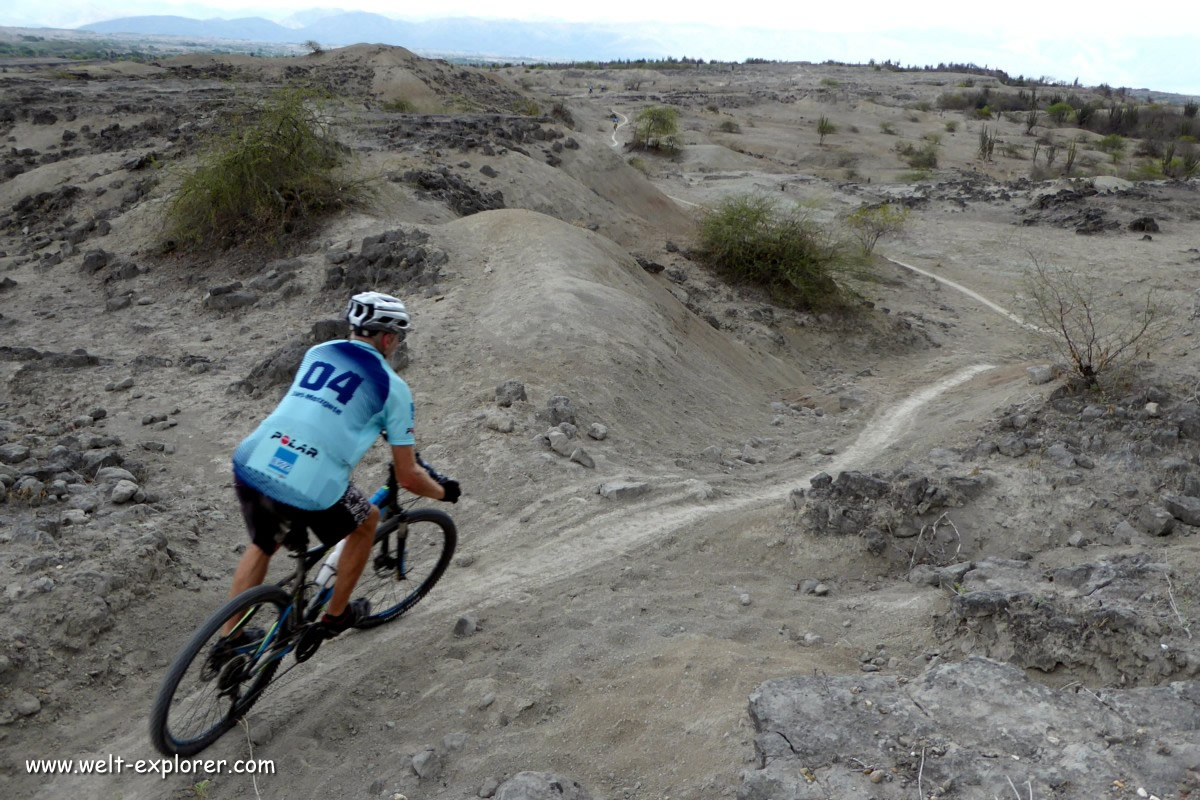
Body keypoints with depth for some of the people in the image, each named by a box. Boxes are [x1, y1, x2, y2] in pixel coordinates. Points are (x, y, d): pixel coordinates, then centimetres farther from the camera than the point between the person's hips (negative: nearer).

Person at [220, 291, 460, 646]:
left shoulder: (318, 351, 20)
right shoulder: (393, 387, 6)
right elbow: (408, 477, 8)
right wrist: (444, 492, 28)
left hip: (250, 466, 5)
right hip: (310, 490, -5)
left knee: (263, 545, 34)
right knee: (367, 521, 26)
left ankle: (229, 637, 36)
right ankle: (336, 614, 37)